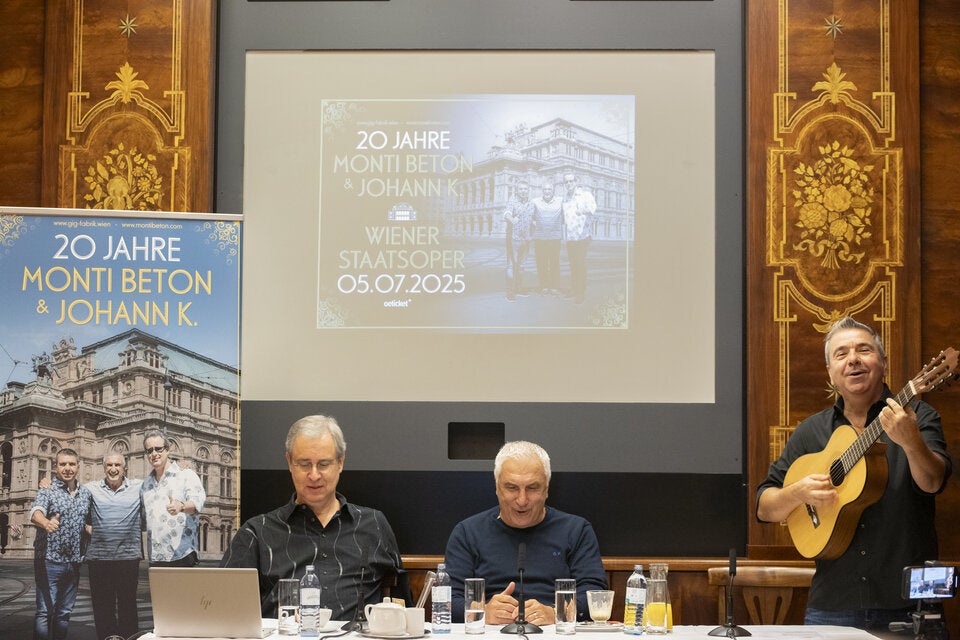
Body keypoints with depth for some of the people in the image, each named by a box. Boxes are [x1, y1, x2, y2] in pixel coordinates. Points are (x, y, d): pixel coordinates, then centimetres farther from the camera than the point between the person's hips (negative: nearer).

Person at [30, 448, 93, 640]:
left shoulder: (85, 493, 10)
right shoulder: (47, 491, -6)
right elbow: (36, 513, -25)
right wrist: (46, 523, -47)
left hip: (74, 562, 5)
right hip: (49, 561, -5)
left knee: (65, 612, 12)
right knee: (45, 611, -7)